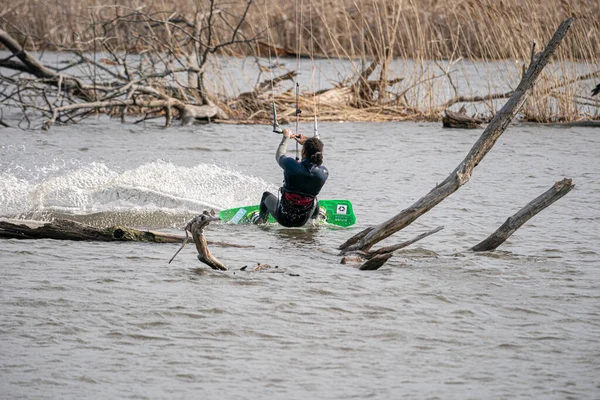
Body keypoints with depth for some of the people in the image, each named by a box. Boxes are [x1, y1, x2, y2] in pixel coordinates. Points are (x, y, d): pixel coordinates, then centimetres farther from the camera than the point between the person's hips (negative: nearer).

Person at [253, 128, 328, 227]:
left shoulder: (291, 165, -25)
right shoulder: (323, 173, -17)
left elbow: (279, 156, -1)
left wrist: (286, 137, 14)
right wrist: (306, 143, 19)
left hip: (283, 218, -2)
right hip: (302, 221, 2)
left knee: (266, 195, 32)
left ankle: (261, 219, 58)